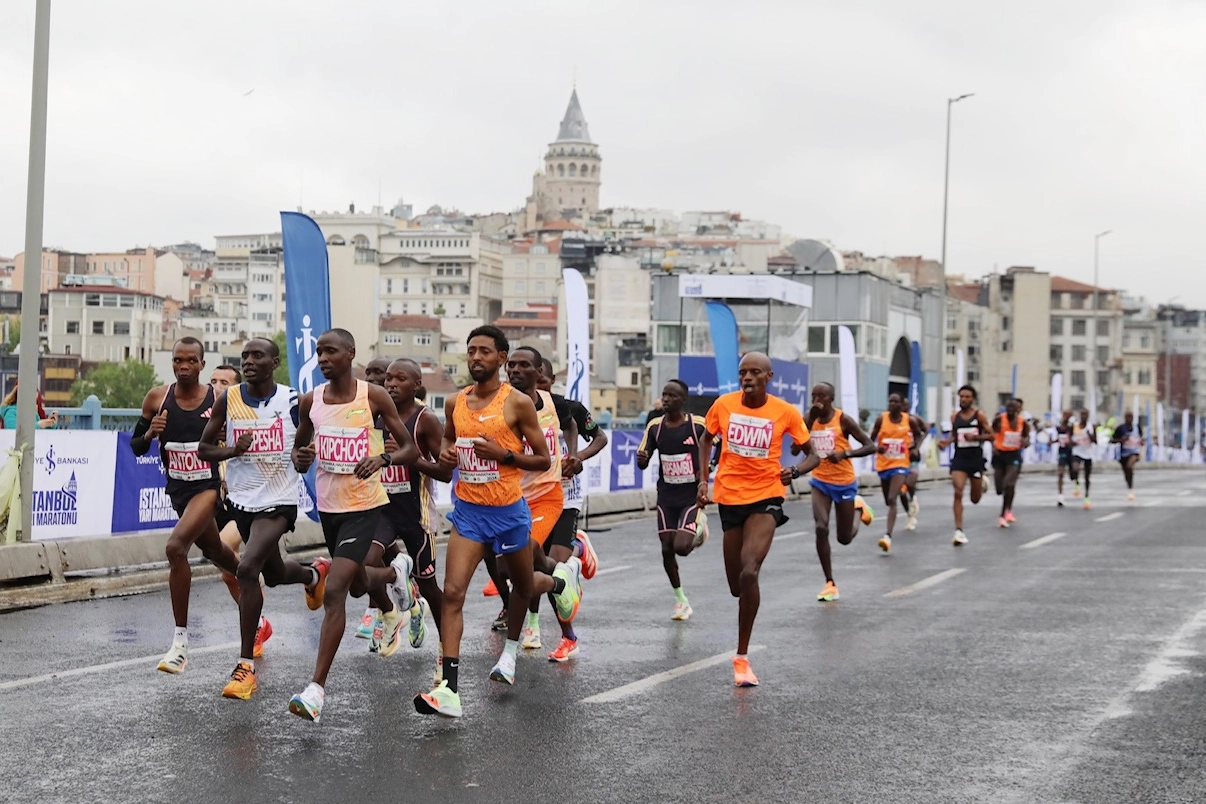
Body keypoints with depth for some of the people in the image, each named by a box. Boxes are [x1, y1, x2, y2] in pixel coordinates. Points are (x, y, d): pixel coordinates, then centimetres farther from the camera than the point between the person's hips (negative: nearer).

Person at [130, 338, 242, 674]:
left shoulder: (220, 400, -13)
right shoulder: (157, 397, -4)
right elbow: (136, 448, 3)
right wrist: (150, 433, -18)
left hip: (208, 486, -5)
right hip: (178, 488, 5)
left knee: (175, 547, -26)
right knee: (214, 551, 24)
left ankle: (180, 641, -19)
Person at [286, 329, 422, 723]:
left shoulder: (374, 396, -10)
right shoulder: (309, 401, 1)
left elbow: (411, 449, -4)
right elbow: (298, 447, 16)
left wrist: (383, 457, -24)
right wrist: (300, 459, -8)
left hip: (364, 506, -6)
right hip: (327, 505, 6)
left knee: (333, 591, -17)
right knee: (358, 582, 24)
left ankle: (316, 688, -15)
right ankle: (395, 572, 62)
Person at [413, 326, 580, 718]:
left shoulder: (517, 403, -10)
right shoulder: (455, 403, 4)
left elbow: (543, 460, -5)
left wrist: (504, 454, -20)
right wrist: (445, 451, 1)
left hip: (508, 511, -3)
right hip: (468, 511, 3)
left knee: (524, 585, 20)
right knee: (453, 592, -13)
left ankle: (561, 578, 59)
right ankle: (449, 690, -17)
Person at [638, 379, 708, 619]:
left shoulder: (698, 426, -12)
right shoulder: (655, 426, -1)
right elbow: (643, 463, 3)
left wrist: (705, 472, -14)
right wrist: (641, 459, -20)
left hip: (692, 496, -4)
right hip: (666, 496, 4)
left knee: (681, 547, -16)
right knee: (667, 549, 3)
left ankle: (698, 531, 20)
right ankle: (681, 599, 22)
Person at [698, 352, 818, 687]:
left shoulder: (786, 412, -7)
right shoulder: (723, 405, -2)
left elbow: (812, 454, 2)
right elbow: (706, 440, 17)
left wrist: (795, 471, -19)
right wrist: (703, 480, 5)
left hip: (766, 498, -3)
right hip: (730, 497, 3)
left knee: (748, 574, -24)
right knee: (737, 587, 8)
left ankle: (742, 657, -13)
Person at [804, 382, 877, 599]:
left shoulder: (843, 419, -12)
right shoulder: (810, 419, -1)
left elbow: (871, 446, -13)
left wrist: (845, 453, -28)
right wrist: (811, 418, -18)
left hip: (844, 482, -2)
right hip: (820, 482, 2)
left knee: (845, 538, 7)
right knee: (821, 528, -18)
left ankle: (858, 507, 40)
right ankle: (830, 584, -9)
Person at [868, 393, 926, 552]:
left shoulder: (910, 420, -4)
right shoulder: (881, 419, -4)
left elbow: (919, 434, 15)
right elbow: (871, 439, 4)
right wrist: (877, 447, -17)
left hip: (901, 464, -3)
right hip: (883, 464, 3)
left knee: (892, 500, -19)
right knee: (888, 501, 15)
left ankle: (888, 536, -26)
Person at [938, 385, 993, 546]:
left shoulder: (979, 415, -5)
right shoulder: (954, 416, 3)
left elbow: (991, 435, -5)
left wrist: (975, 437, -21)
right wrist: (946, 441, -4)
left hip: (976, 458, -1)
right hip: (959, 458, 1)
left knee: (975, 499, 11)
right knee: (958, 493, -15)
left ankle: (981, 483, 50)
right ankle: (959, 531, -13)